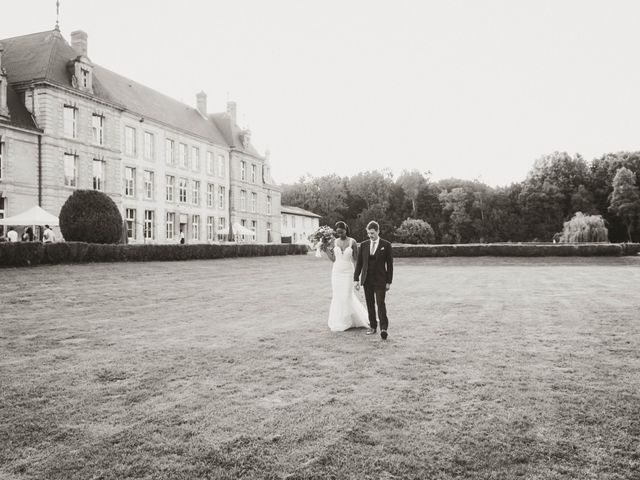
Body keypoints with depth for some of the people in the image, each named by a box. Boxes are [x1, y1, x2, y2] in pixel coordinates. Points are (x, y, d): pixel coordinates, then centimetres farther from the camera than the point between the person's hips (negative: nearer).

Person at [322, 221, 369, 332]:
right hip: (336, 272, 3)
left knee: (346, 296, -2)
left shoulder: (352, 242, -5)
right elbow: (333, 259, 10)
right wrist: (326, 250, 3)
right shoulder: (334, 242, 3)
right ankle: (337, 322, 17)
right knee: (337, 296, 5)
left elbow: (355, 259, -3)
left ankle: (346, 322, 13)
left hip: (348, 272, -3)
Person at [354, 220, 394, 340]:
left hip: (380, 280, -3)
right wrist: (356, 279, 2)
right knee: (370, 304, 8)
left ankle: (383, 328, -10)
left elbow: (389, 264, -1)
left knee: (380, 303, -11)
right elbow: (359, 262, 8)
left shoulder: (386, 245, -2)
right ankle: (373, 326, 17)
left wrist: (389, 282, -4)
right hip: (367, 280, 4)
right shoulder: (364, 245, 6)